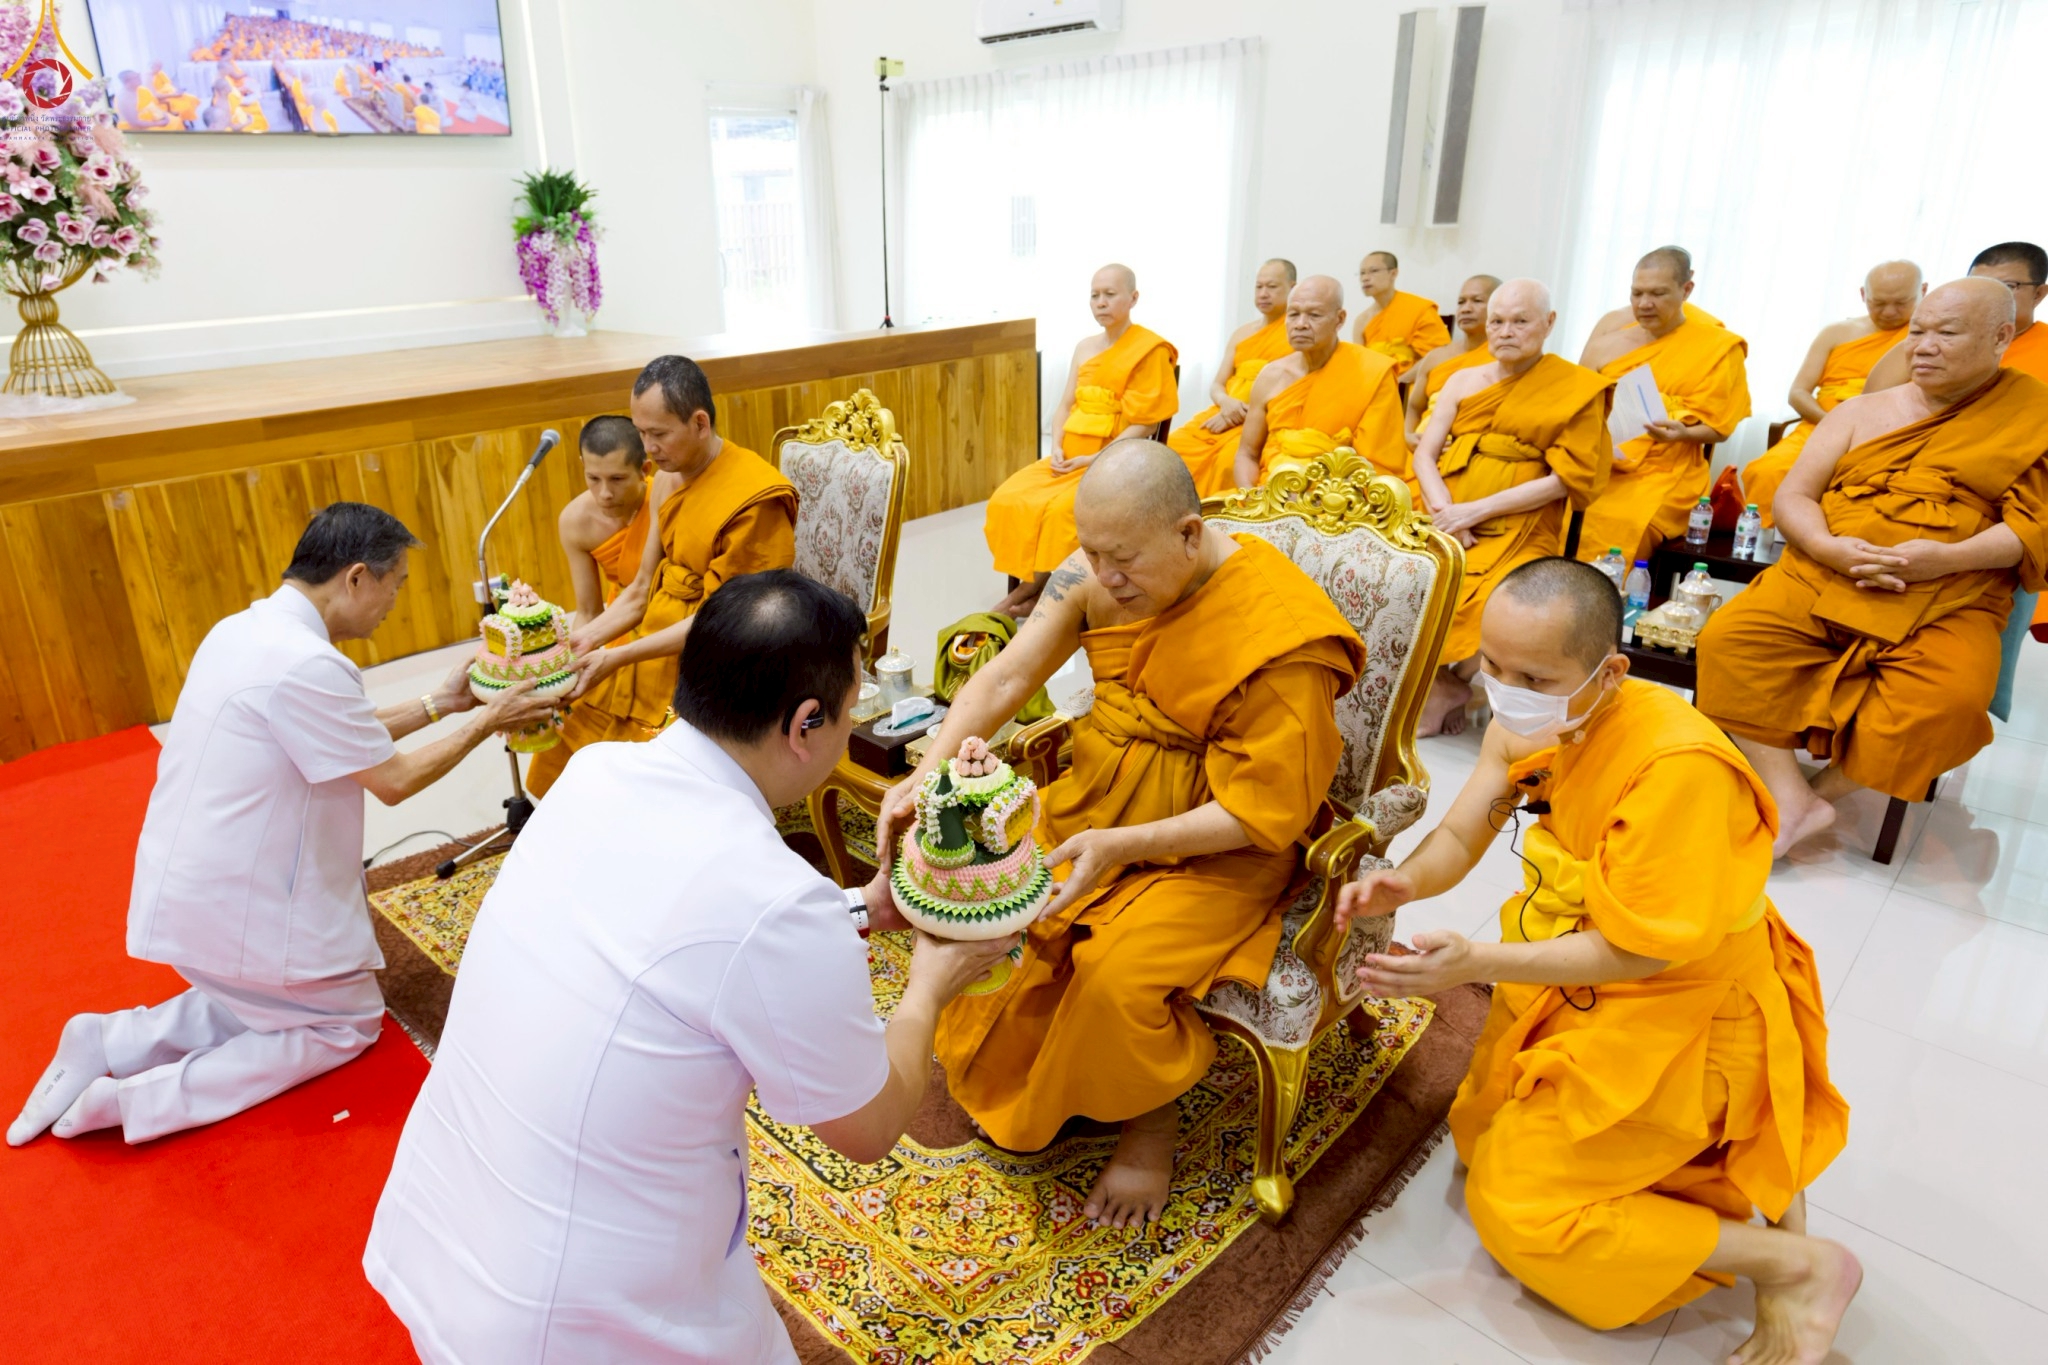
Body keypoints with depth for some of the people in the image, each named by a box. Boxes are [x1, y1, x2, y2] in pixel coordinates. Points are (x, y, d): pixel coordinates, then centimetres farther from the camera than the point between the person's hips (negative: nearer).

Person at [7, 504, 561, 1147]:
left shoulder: (243, 629, 3)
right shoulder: (306, 664, -27)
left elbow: (348, 735, 12)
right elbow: (394, 780, -16)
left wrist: (437, 704, 12)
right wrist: (484, 722, -5)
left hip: (187, 890, 9)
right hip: (237, 911, -9)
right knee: (349, 1022, 9)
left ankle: (113, 1043, 12)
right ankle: (144, 1100, 0)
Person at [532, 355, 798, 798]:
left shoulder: (754, 499, -20)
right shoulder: (668, 479, 5)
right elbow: (641, 591, 9)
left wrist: (618, 657, -21)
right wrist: (586, 639, -4)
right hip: (657, 644, 8)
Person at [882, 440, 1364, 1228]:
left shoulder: (1280, 633, -26)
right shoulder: (1096, 574, -9)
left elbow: (1262, 812, -23)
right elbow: (1006, 676, -6)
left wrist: (1122, 846, -32)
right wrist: (926, 774, -21)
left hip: (1221, 851, -6)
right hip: (1097, 802, 6)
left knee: (1118, 977, -27)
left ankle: (1149, 1126, 8)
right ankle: (1001, 1072, 19)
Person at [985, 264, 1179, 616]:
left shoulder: (1150, 349, -5)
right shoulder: (1085, 348, 16)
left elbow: (1143, 424, -10)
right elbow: (1065, 405, 15)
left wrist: (1094, 459, -16)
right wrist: (1057, 449, -5)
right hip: (1070, 455, 7)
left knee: (1063, 508, -30)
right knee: (1009, 498, -14)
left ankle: (1037, 587, -10)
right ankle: (1030, 585, -5)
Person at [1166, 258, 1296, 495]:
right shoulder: (1241, 334, 21)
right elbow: (1216, 386, 17)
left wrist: (1243, 413, -15)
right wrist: (1226, 403, -7)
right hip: (1224, 414, 6)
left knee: (1229, 458, -36)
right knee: (1175, 445, -18)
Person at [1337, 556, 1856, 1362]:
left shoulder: (1679, 766, -33)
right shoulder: (1529, 718, -11)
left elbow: (1635, 951, -26)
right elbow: (1458, 838, -5)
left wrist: (1478, 963, -33)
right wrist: (1405, 882, -27)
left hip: (1676, 1015, -8)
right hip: (1576, 983, 8)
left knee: (1514, 1208, -5)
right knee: (1481, 1142, 18)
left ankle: (1797, 1263, 6)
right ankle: (1745, 1151, 22)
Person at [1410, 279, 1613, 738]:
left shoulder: (1578, 388, 3)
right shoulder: (1463, 380, 16)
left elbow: (1565, 478, -5)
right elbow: (1425, 453, 8)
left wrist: (1477, 510, -13)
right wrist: (1445, 511, -12)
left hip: (1515, 530, -4)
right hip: (1444, 516, 4)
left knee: (1472, 596, -33)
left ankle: (1447, 686, 0)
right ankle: (1442, 684, -2)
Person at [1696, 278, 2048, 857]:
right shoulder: (1863, 411, 16)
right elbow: (1792, 496, 8)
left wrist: (1948, 558, -19)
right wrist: (1830, 548, -14)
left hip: (1949, 601, -2)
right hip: (1821, 576, 2)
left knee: (1948, 698, -34)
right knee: (1729, 638, -26)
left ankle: (1824, 790, -10)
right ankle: (1790, 801, -22)